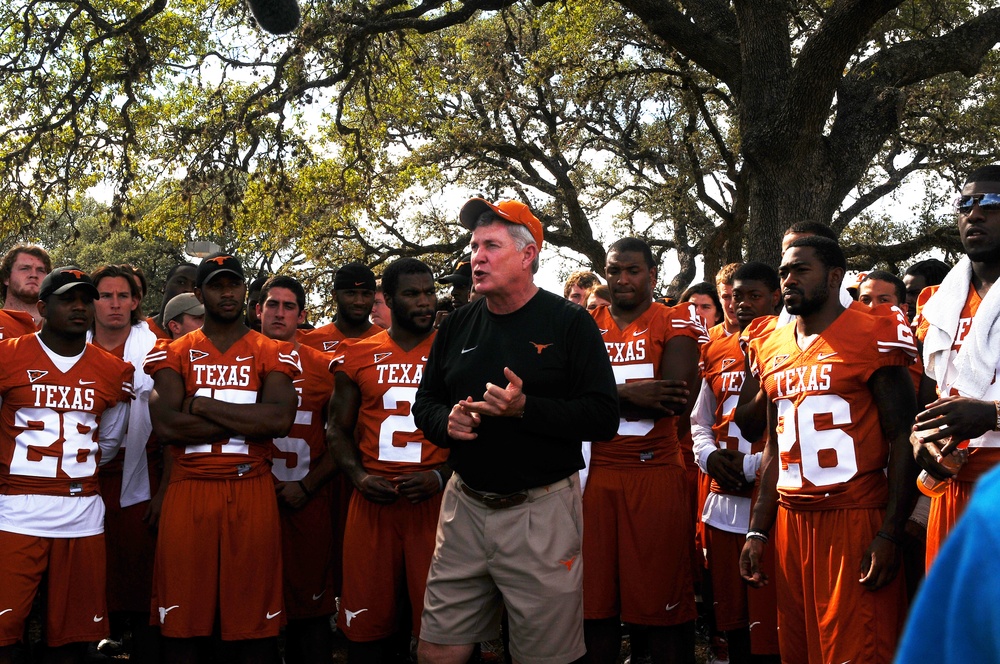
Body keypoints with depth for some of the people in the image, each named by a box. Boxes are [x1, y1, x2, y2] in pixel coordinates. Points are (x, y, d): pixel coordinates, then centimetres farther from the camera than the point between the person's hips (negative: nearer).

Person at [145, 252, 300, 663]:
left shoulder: (273, 353, 7)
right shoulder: (174, 353, 9)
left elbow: (281, 418, -11)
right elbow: (165, 425, -7)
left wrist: (201, 405, -7)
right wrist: (250, 422, -9)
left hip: (252, 491, 0)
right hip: (189, 490, 1)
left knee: (255, 624, 2)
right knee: (182, 623, 5)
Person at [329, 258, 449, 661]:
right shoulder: (358, 356, 9)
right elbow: (339, 429, 13)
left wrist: (441, 475, -12)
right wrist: (359, 477, -4)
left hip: (434, 500, -2)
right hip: (373, 500, 2)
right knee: (368, 626, 9)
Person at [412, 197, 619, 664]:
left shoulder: (570, 323, -4)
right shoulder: (457, 326, 11)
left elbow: (603, 418, -10)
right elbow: (424, 404, 19)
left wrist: (526, 407, -22)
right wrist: (446, 421, -4)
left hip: (542, 510, -4)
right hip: (464, 507, 4)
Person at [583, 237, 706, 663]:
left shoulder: (675, 323, 1)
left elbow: (677, 401, -12)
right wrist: (629, 394, -17)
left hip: (656, 472, -3)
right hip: (596, 473, 3)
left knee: (664, 603, 2)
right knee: (596, 603, 9)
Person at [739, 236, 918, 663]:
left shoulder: (873, 337, -5)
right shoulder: (771, 350, 14)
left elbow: (903, 439, -7)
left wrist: (890, 533, -14)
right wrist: (757, 531, 14)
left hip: (856, 520, -6)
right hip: (792, 524, 6)